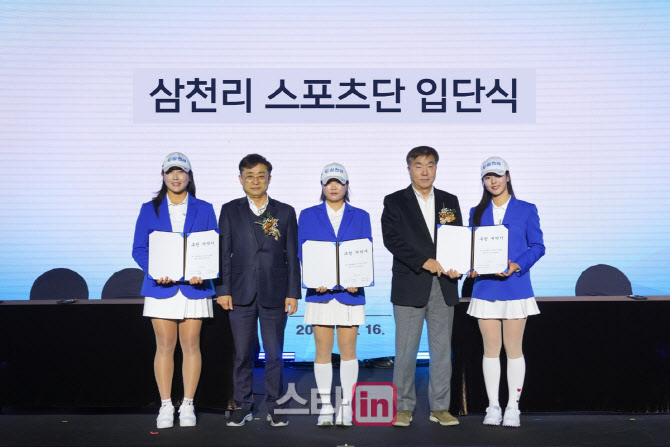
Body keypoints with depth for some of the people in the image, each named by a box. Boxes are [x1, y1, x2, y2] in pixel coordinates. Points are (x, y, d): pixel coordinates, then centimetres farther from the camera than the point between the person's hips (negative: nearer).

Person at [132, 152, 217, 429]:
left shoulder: (204, 209, 8)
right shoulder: (150, 210, 7)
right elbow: (139, 249, 3)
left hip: (194, 287, 0)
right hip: (161, 287, 0)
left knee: (191, 346, 3)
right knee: (165, 346, 2)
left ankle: (187, 405, 12)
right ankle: (166, 406, 11)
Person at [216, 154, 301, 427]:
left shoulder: (285, 212, 6)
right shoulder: (230, 211, 6)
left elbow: (292, 256, 4)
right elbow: (224, 253, 4)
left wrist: (293, 293, -1)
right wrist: (223, 290, -3)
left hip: (274, 294, 0)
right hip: (241, 294, 0)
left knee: (274, 354, 5)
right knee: (242, 354, 6)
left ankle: (274, 406, 16)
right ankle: (243, 406, 18)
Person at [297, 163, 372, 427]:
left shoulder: (360, 216, 10)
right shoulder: (308, 216, 9)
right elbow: (303, 252, 2)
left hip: (350, 292, 0)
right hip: (320, 292, 0)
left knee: (348, 350, 2)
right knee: (323, 351, 3)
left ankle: (346, 406, 10)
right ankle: (325, 407, 12)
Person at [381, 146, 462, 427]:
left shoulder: (449, 201, 13)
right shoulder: (394, 202, 3)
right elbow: (392, 238, -8)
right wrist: (425, 262, -17)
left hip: (444, 286, 3)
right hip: (409, 286, -3)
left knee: (442, 349, 7)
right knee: (406, 351, 1)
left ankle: (440, 407, 16)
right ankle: (403, 407, 12)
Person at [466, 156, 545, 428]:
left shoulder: (526, 210, 4)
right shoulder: (477, 212, 12)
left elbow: (537, 246, 0)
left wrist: (517, 266, -16)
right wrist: (472, 267, -8)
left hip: (515, 287, -2)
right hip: (485, 287, 2)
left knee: (513, 348, 1)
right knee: (491, 349, 4)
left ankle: (512, 407, 9)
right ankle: (493, 407, 12)